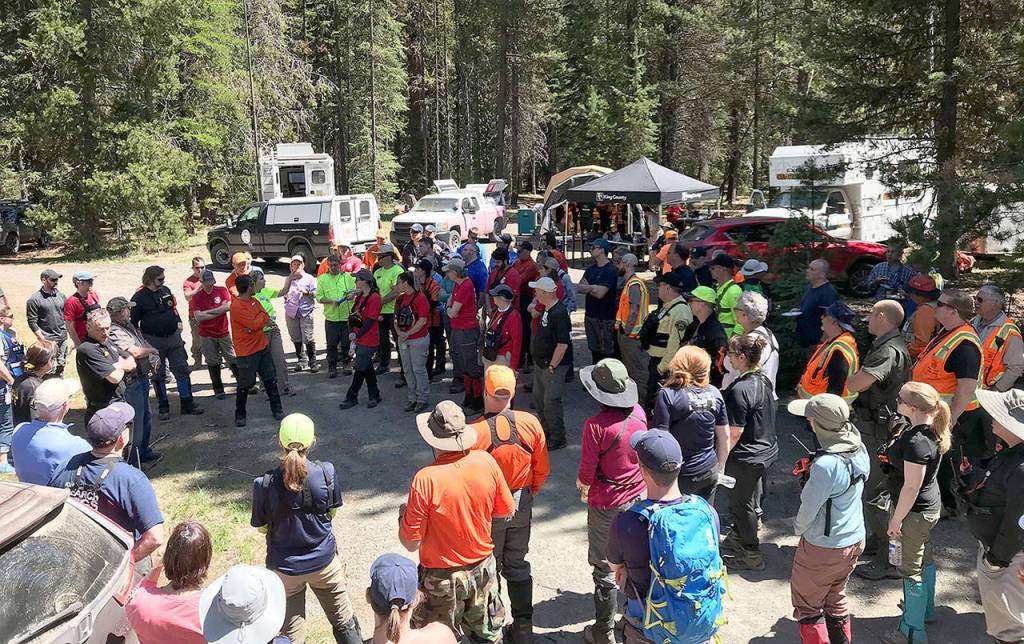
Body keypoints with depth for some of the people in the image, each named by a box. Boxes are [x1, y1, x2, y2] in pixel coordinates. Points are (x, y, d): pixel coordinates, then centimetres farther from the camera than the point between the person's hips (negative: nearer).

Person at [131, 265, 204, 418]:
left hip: (173, 337, 4)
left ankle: (187, 404, 12)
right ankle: (163, 407, 19)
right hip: (153, 341, -4)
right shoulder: (139, 297, -10)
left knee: (182, 369, 4)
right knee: (158, 375, 7)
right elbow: (133, 322, -6)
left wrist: (178, 321, 10)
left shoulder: (166, 290, 5)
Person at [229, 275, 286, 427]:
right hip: (246, 352, -8)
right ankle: (240, 415, 18)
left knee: (271, 379, 14)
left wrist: (254, 325, -17)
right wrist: (262, 317, -4)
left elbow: (266, 319, 2)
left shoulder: (254, 301, 7)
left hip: (262, 347, 8)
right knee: (244, 385, 3)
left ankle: (277, 409, 25)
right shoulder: (237, 306, -20)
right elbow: (255, 324, -24)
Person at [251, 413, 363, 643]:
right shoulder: (327, 472, -18)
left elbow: (262, 527, -6)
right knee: (344, 622, 20)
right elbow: (332, 513, -3)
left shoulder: (264, 484, -20)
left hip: (284, 567, 0)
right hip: (324, 561, 0)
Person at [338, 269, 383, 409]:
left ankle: (351, 397, 8)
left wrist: (357, 335, -15)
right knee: (367, 368, 14)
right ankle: (374, 396, 23)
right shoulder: (359, 296, 12)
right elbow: (353, 316, 13)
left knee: (360, 370, -1)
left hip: (368, 341, -9)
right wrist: (352, 333, -2)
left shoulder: (374, 298, -14)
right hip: (359, 340, 9)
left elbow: (370, 320, -18)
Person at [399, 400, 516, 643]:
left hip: (443, 578, -4)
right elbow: (507, 510, 0)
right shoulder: (486, 461, -15)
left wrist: (403, 515, 0)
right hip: (483, 569, 4)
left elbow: (411, 543, -18)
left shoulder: (425, 480, -27)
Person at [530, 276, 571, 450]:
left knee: (551, 402, -3)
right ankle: (546, 431, 35)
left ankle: (557, 439, 10)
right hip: (540, 364, 10)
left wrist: (552, 366, -21)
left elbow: (563, 344, -27)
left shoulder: (559, 313, -24)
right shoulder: (547, 309, 8)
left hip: (552, 366, -10)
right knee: (538, 398, 19)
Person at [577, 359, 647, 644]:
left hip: (607, 505, -5)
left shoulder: (596, 425, -26)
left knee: (604, 567, 11)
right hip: (637, 496, 6)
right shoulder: (639, 413, -8)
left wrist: (582, 484, 5)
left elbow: (587, 473, -19)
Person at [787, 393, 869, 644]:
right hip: (855, 540, 8)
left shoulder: (825, 465, -31)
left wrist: (798, 527, -1)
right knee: (836, 599, 26)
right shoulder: (859, 450, -7)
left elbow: (809, 507, -20)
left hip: (823, 548, -7)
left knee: (807, 606, 12)